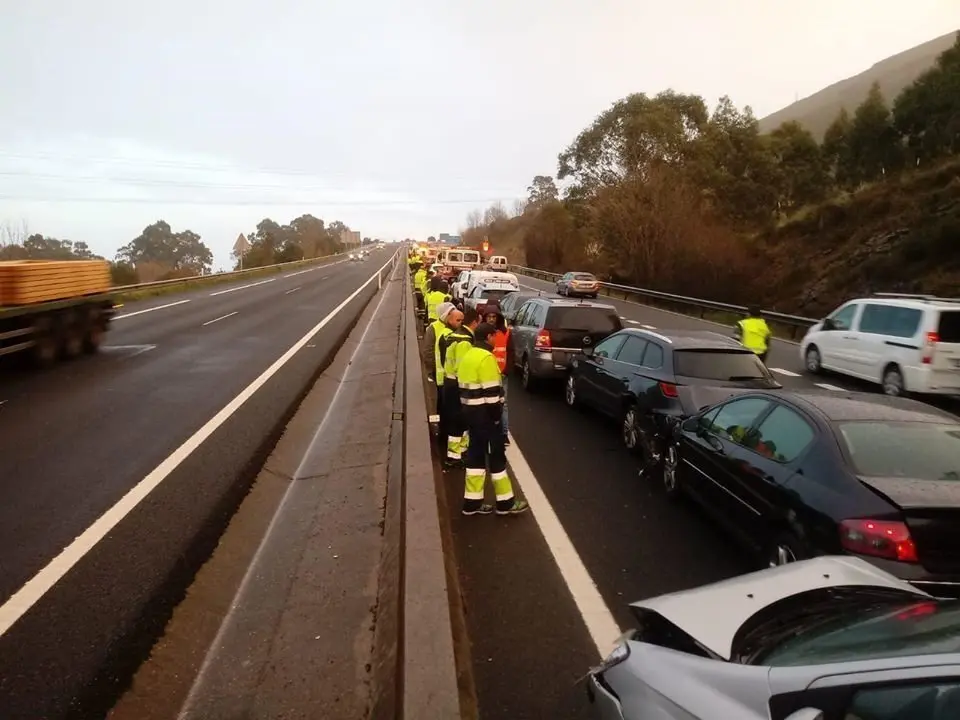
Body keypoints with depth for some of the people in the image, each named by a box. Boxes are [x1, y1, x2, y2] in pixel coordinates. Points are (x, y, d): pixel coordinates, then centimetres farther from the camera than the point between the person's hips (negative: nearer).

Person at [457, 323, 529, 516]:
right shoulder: (486, 357, -18)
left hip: (470, 411, 9)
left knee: (476, 454, 13)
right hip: (484, 413, -9)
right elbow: (491, 391, -21)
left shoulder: (468, 356, 12)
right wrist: (497, 414, -13)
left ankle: (472, 502, 17)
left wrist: (468, 407, 19)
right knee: (496, 456, 1)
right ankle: (505, 502, 11)